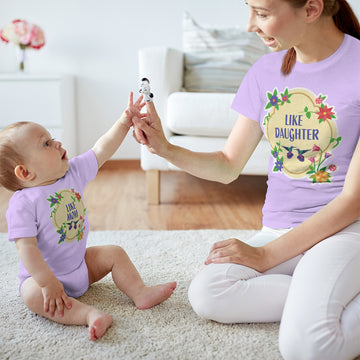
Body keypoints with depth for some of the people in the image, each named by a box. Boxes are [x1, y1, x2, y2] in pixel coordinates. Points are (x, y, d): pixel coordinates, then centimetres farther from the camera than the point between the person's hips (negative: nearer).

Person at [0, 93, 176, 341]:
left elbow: (101, 151, -3)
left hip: (81, 263, 7)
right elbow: (27, 248, -27)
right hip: (43, 274, -6)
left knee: (114, 253, 1)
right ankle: (89, 314, -39)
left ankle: (140, 293, 1)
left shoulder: (72, 172, -5)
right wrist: (48, 283, -32)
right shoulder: (22, 203, -24)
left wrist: (124, 122, -9)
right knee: (33, 295, -34)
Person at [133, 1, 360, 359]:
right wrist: (165, 148, -8)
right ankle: (319, 299, -7)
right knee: (205, 295, -19)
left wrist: (265, 255, -14)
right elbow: (227, 167, 9)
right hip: (279, 228, 6)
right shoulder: (265, 70, 5)